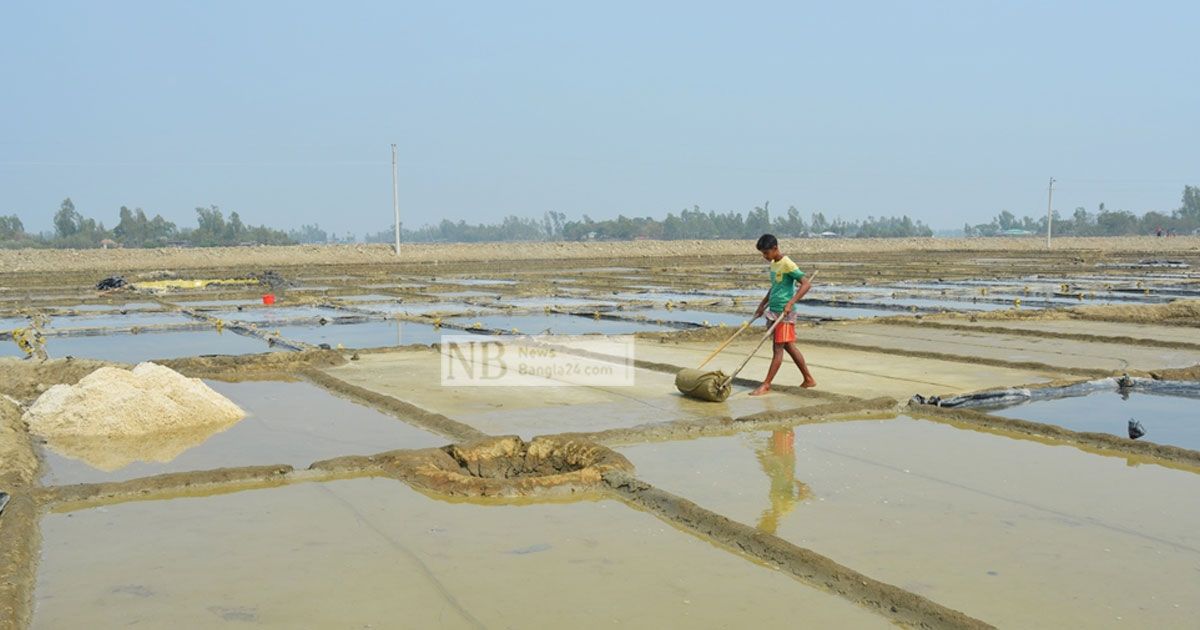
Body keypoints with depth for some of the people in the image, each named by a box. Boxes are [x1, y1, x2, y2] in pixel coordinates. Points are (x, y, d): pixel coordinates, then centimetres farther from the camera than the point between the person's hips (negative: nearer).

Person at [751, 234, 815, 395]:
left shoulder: (787, 264, -14)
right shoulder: (774, 264, 13)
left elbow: (806, 284, -19)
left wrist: (790, 303, -26)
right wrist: (763, 305, 23)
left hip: (784, 312, -9)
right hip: (775, 311, 9)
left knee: (779, 348, -5)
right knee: (788, 346, 12)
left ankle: (766, 385, -4)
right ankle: (808, 379, 21)